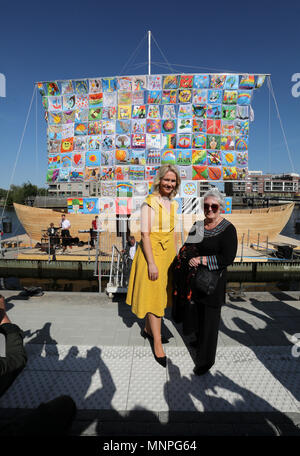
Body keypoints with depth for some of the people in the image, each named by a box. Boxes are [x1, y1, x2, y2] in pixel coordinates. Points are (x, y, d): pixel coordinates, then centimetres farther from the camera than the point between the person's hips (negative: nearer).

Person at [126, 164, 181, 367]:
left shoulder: (173, 203, 8)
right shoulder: (150, 203, -14)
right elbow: (145, 235, -17)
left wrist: (175, 255, 14)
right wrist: (151, 262, -20)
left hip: (168, 252, 8)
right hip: (152, 252, -7)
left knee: (161, 294, 18)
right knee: (153, 295, 1)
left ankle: (148, 329, 38)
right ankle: (157, 342, 16)